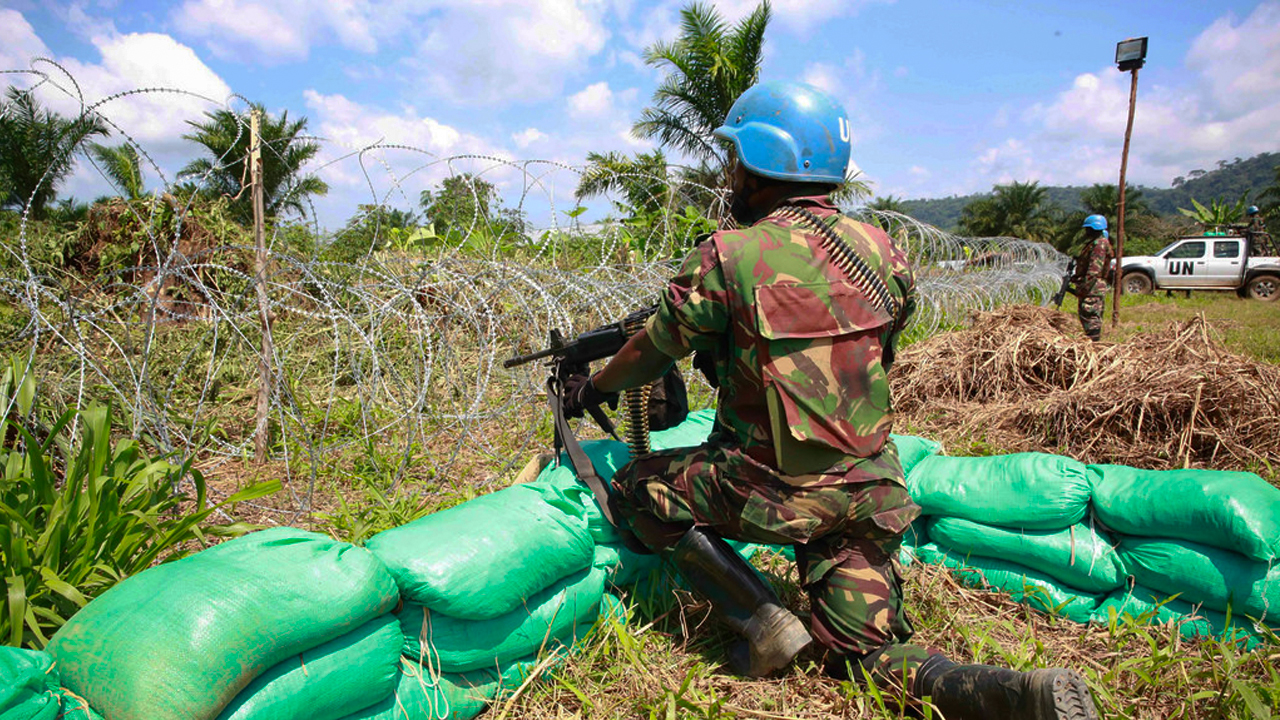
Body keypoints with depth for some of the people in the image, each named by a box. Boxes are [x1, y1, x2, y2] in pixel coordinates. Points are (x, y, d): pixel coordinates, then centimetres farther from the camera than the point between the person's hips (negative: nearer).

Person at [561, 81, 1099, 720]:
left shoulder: (726, 258, -14)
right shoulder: (878, 249, 1)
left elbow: (654, 351, -1)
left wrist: (593, 387, 21)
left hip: (775, 490, -5)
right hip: (869, 487, 6)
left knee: (638, 488, 14)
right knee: (866, 651, 17)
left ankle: (760, 621, 5)